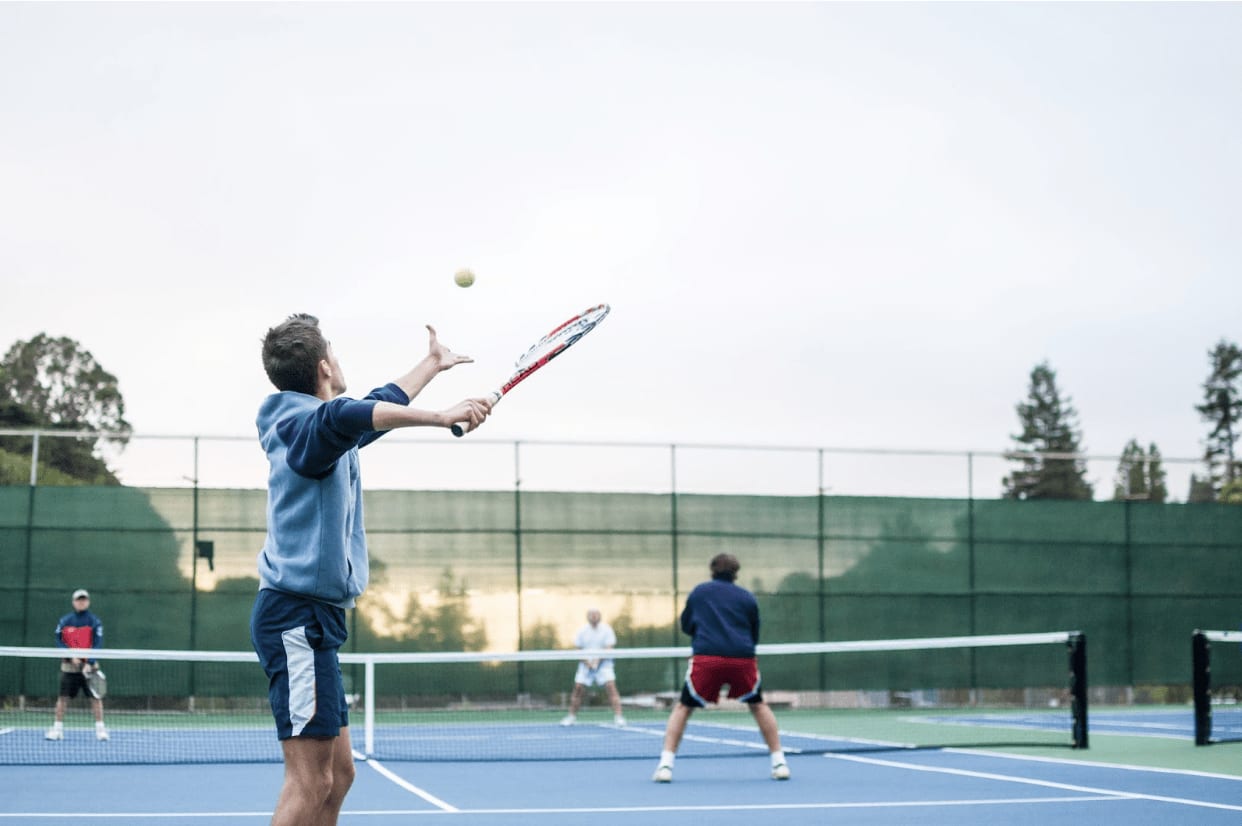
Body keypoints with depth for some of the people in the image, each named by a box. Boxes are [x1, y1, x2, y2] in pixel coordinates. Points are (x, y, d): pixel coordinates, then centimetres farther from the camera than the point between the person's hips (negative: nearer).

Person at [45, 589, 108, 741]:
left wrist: (89, 663, -19)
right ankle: (57, 728, 9)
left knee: (95, 697, -4)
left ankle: (100, 728, 1)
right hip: (69, 666, 1)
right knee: (63, 697, 0)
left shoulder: (95, 622, -2)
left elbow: (98, 645, -7)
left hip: (89, 666, -1)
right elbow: (59, 642, 0)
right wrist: (71, 656, -14)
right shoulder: (65, 621, 2)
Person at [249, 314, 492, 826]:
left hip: (311, 617, 10)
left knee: (337, 775, 9)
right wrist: (439, 416, -44)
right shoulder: (306, 423, -13)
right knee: (310, 783, -14)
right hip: (297, 615, -10)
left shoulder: (323, 430, 18)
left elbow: (379, 406, 38)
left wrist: (432, 365, 50)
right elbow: (347, 416, -38)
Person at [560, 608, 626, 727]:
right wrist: (586, 661, -13)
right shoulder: (582, 631, 2)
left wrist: (597, 660, -24)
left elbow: (608, 649, -10)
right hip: (586, 664, 2)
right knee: (578, 688, -2)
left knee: (611, 686, -18)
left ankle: (618, 716, -17)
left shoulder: (606, 629, -4)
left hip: (603, 664, -2)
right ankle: (572, 716, 15)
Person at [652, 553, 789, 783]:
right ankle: (779, 762, 19)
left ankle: (665, 764, 1)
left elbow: (686, 625, 27)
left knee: (683, 707, 14)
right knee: (758, 705, 23)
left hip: (706, 658, -1)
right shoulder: (747, 598, 16)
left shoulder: (699, 592, 16)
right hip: (743, 658, 1)